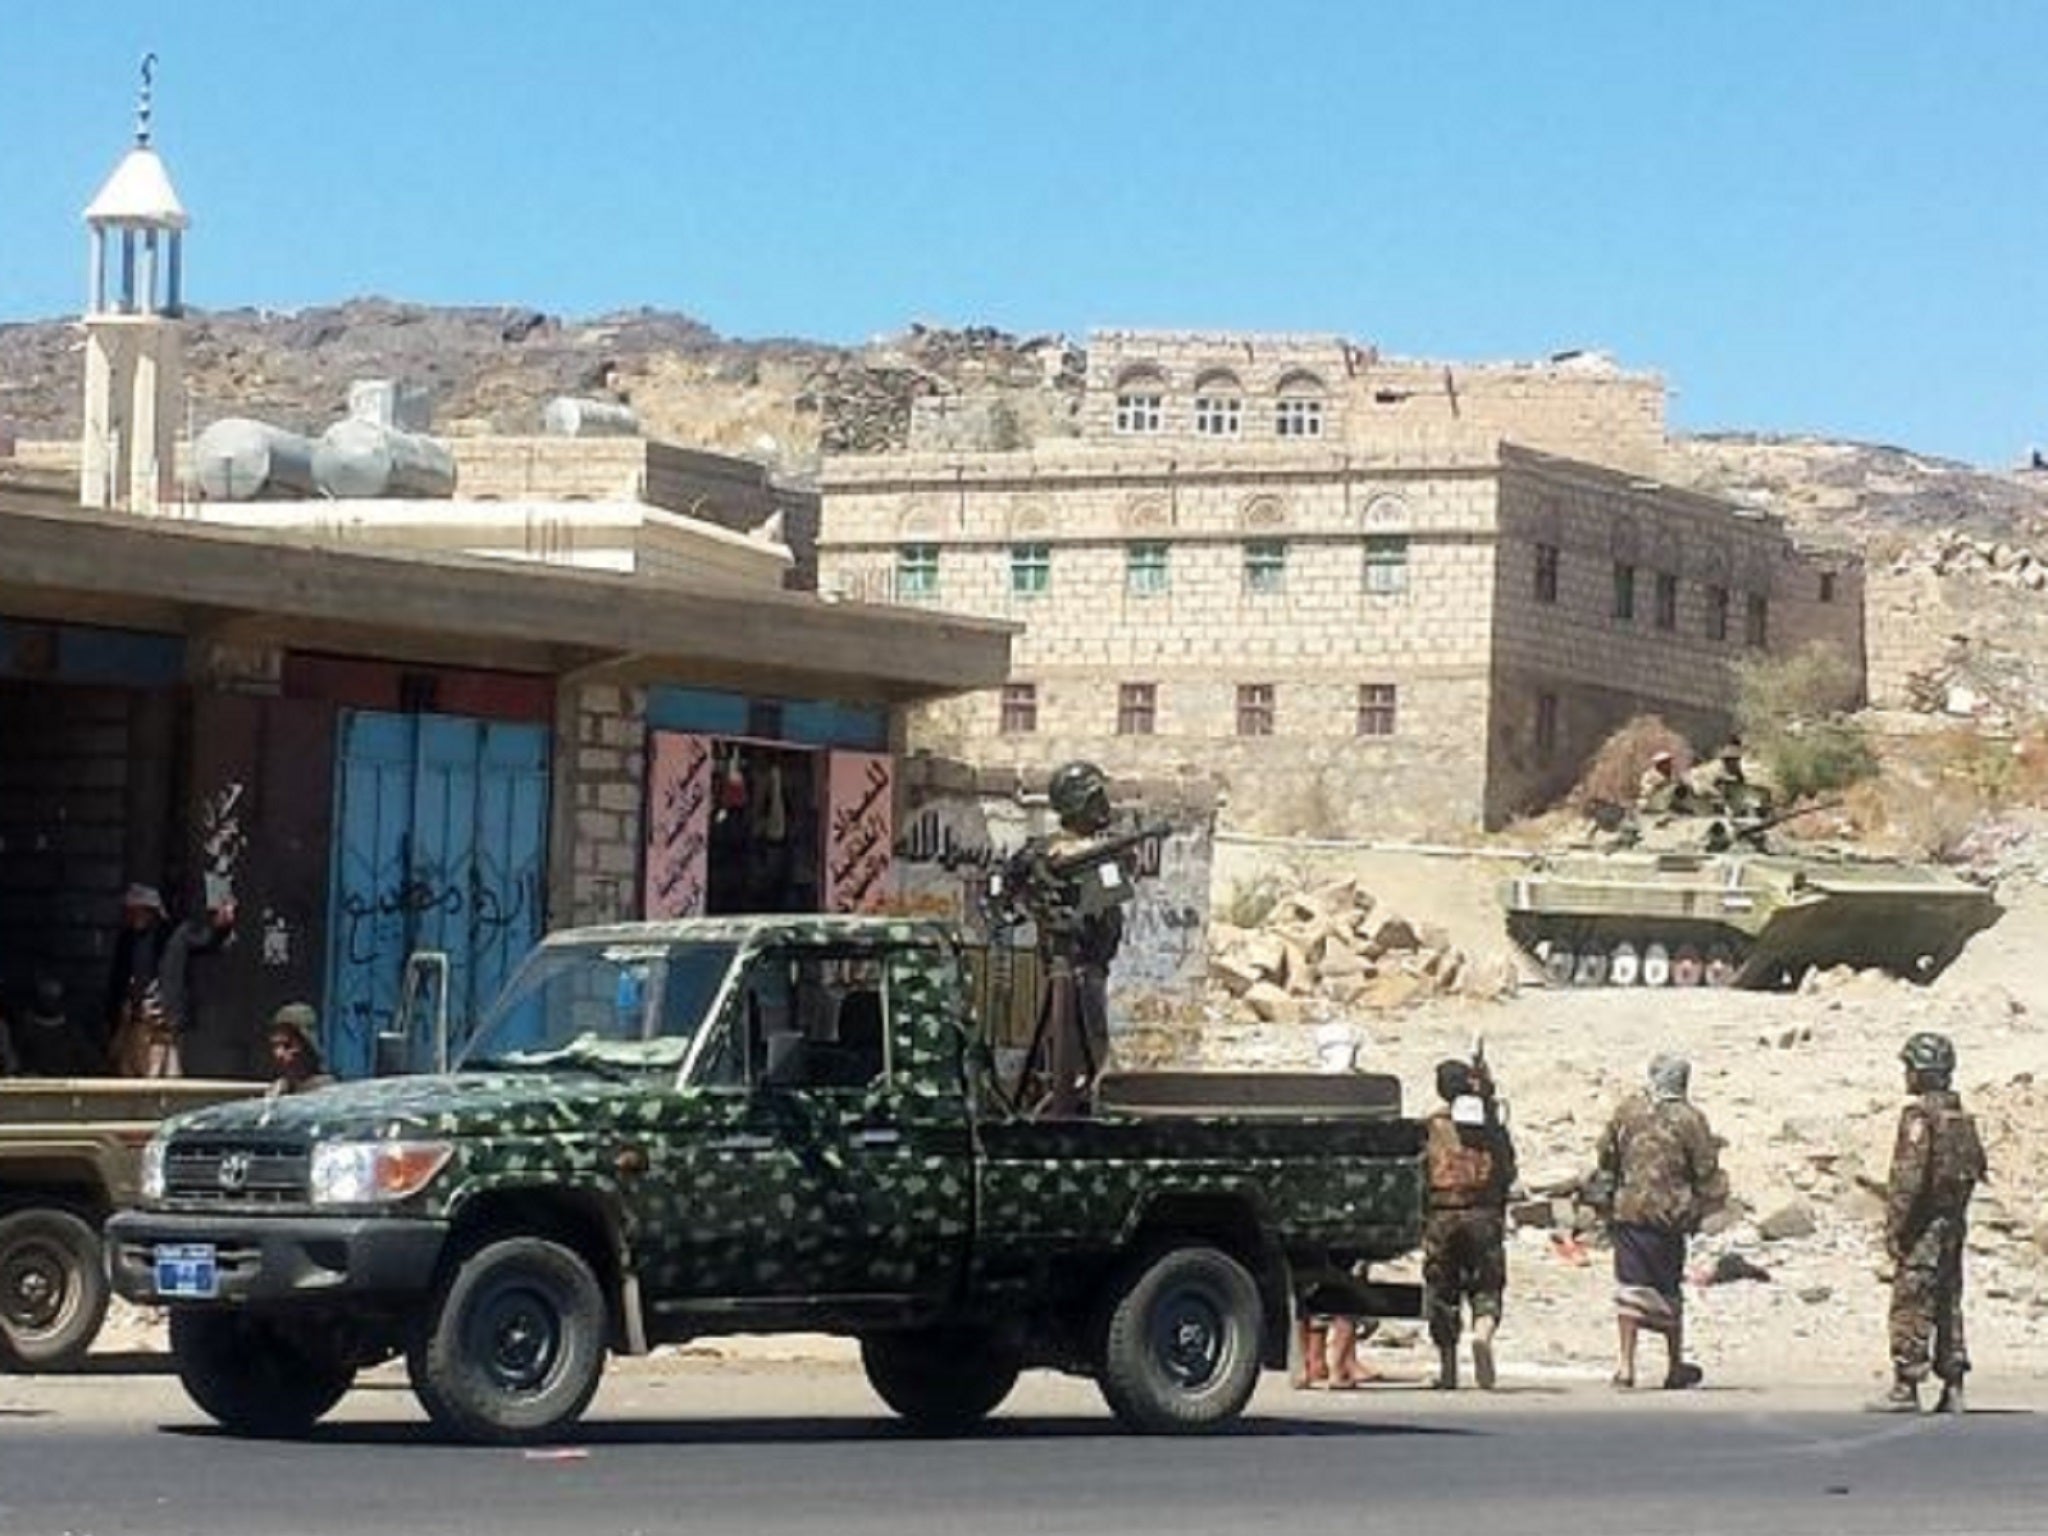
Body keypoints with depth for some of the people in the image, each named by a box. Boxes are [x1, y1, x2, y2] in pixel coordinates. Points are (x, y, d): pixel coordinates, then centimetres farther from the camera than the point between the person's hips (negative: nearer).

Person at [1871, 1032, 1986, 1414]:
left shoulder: (1920, 1115, -14)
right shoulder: (1962, 1116, 12)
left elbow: (1909, 1175, -19)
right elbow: (1977, 1165, 15)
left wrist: (1895, 1227, -16)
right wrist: (1958, 1212, 19)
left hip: (1924, 1222, -8)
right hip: (1954, 1219, 8)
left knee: (1911, 1306, -5)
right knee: (1948, 1303, 12)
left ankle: (1906, 1387, -6)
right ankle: (1952, 1387, 12)